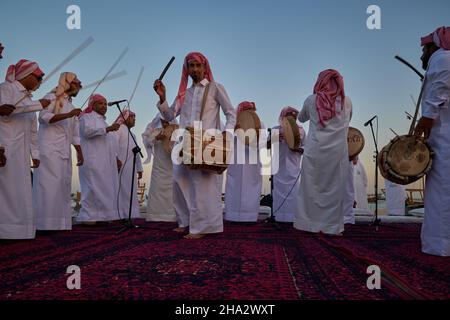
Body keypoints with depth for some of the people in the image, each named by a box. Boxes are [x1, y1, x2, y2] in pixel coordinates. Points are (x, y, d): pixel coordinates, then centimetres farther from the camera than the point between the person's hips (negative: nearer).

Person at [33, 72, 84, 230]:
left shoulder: (71, 106, 23)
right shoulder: (51, 98, 3)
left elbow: (75, 133, 23)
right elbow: (43, 117, -14)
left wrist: (79, 152, 18)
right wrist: (68, 115, -22)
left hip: (65, 152, 7)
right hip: (50, 150, -7)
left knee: (64, 185, 2)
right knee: (50, 184, -12)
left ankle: (60, 222, 4)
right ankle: (45, 223, -11)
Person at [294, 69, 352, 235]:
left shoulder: (311, 100, 5)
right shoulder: (347, 102, 7)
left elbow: (301, 118, 21)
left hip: (315, 150, 0)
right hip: (338, 151, 1)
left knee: (311, 187, 7)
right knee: (335, 188, 6)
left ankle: (308, 223, 12)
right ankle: (332, 226, 11)